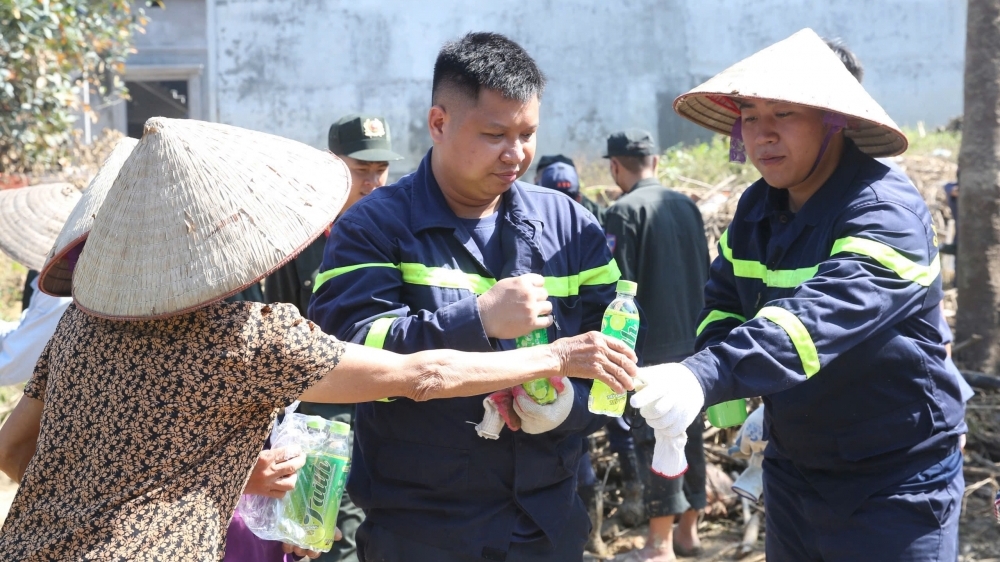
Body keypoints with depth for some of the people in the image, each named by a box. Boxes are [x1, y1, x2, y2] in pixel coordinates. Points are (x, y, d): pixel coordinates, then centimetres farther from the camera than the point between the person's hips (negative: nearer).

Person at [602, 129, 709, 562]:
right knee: (690, 433, 13)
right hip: (695, 341, 7)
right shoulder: (687, 206, 9)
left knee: (655, 439, -2)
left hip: (653, 346, -7)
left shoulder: (625, 211, -11)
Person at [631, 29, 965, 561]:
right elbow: (723, 305, 8)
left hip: (893, 484, -7)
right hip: (792, 471, 7)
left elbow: (822, 316, -38)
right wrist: (736, 397, -13)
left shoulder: (887, 213, -22)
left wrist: (705, 377, -50)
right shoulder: (756, 208, 3)